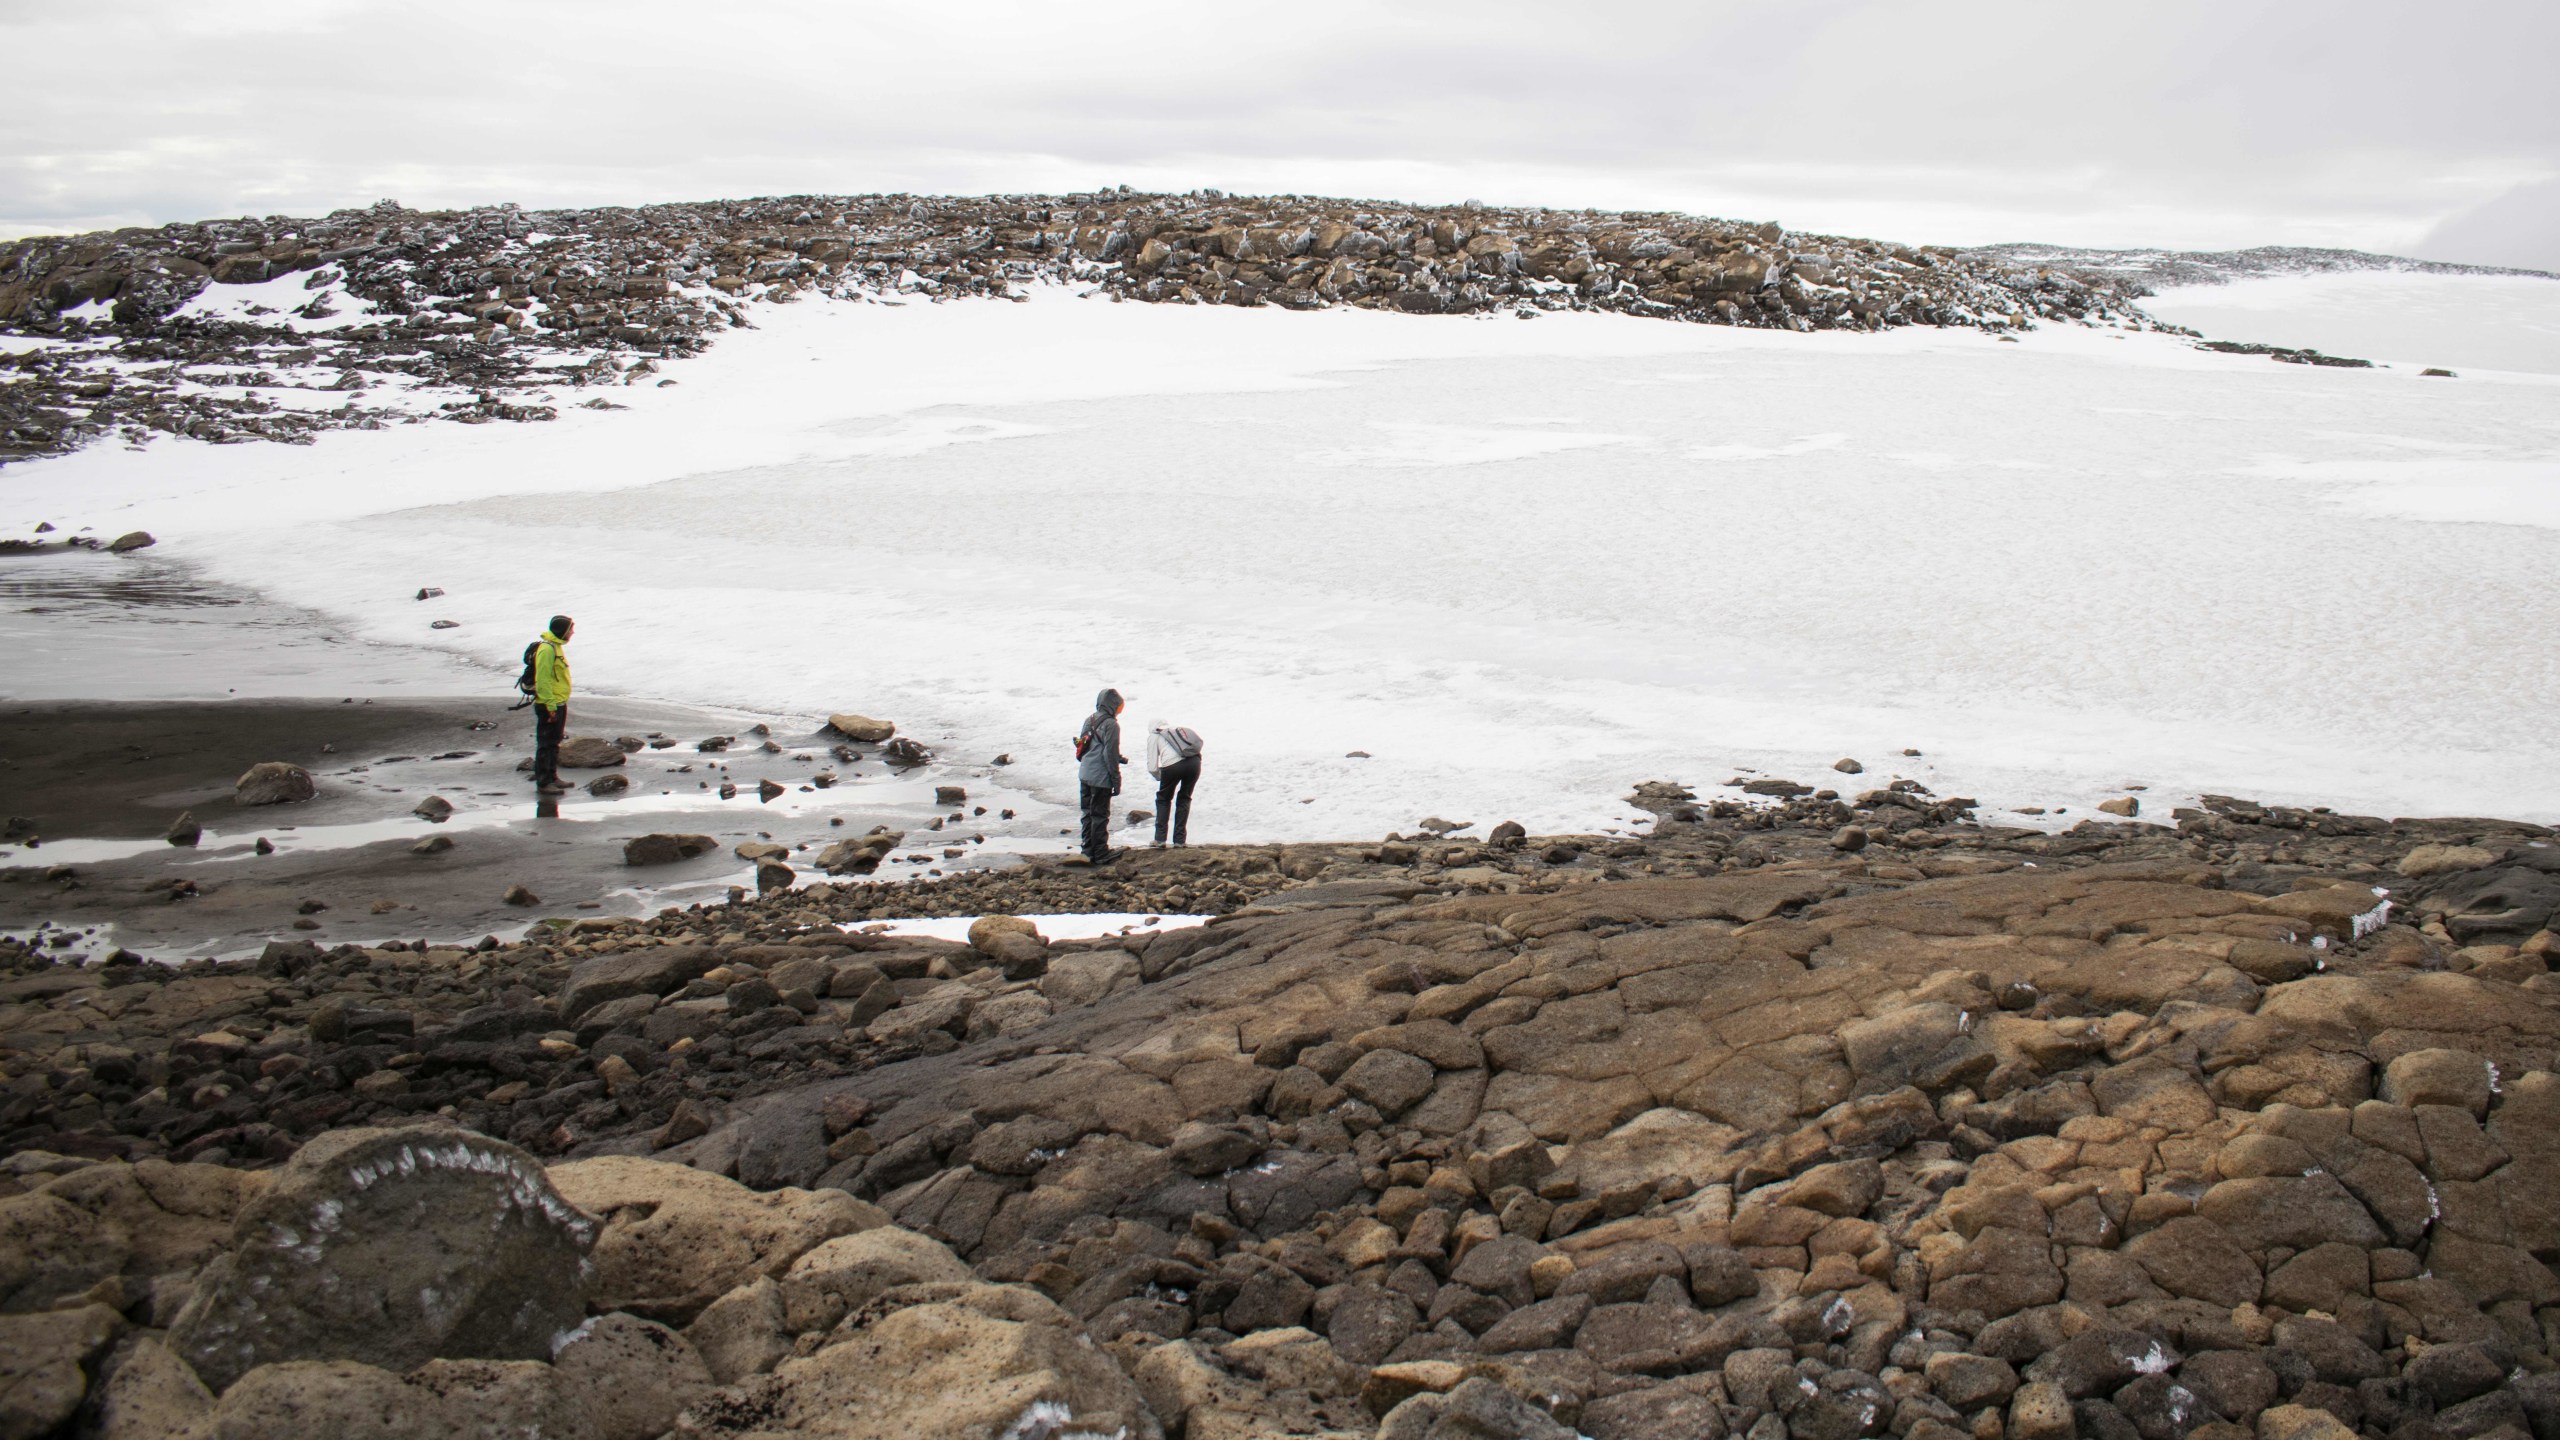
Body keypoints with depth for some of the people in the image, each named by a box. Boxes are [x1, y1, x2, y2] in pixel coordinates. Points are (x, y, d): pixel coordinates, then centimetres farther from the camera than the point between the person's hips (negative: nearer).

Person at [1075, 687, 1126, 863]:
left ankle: (1089, 850, 22)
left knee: (1088, 813, 15)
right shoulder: (1111, 724, -14)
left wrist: (1120, 758, 19)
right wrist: (1116, 781, -9)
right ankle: (1101, 853, 8)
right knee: (1100, 815, 2)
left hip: (1084, 775, 7)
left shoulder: (1089, 720, 9)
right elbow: (1110, 755, -17)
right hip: (1101, 778, -7)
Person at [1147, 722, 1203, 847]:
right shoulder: (1178, 729, 31)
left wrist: (1161, 778, 32)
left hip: (1173, 764, -3)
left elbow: (1152, 768, 10)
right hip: (1194, 762, 3)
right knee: (1184, 799, 21)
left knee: (1163, 799, 20)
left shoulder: (1153, 736, 18)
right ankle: (1180, 840, 20)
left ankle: (1160, 839, 17)